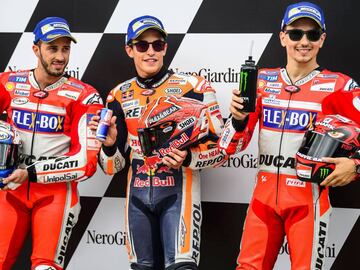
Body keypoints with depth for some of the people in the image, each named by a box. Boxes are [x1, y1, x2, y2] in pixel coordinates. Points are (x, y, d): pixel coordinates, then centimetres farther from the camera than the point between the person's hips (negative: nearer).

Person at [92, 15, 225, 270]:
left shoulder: (193, 88, -5)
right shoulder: (120, 96, 8)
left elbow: (219, 149, -4)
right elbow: (113, 167, 10)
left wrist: (188, 158, -21)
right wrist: (109, 144, -11)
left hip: (178, 191, -4)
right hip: (138, 195, 4)